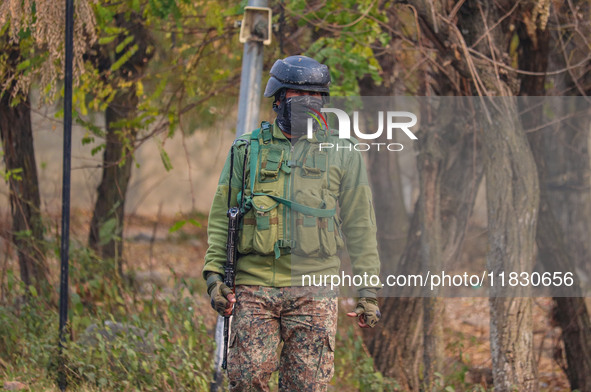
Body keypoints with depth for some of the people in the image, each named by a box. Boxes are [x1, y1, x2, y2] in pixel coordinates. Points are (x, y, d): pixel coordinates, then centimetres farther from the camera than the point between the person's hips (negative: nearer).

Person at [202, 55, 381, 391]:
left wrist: (369, 291, 4)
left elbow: (360, 228, 10)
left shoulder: (342, 155, 9)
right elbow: (221, 218, 14)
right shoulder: (247, 151, 12)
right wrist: (215, 273, 2)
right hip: (254, 286, 1)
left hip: (313, 290, -1)